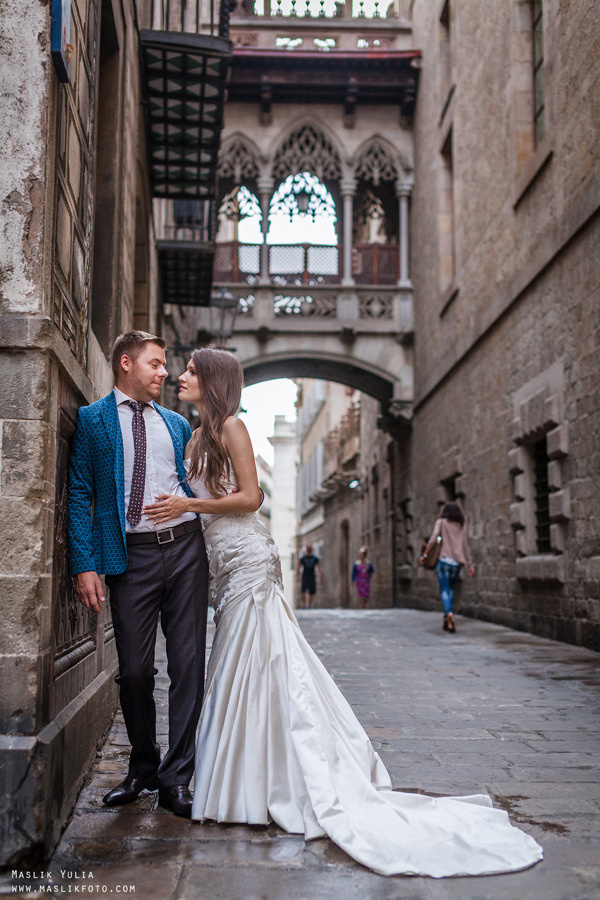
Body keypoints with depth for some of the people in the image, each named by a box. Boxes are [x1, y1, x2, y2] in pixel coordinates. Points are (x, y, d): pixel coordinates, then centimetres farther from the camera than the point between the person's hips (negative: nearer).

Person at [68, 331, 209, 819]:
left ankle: (175, 778, 9)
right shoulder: (93, 419, 6)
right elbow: (80, 495, 0)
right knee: (135, 670, 4)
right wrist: (85, 564, -9)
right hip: (131, 554, -3)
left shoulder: (177, 424, 18)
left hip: (185, 546, 3)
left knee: (189, 665, 0)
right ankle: (142, 767, 25)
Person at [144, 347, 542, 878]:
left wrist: (188, 505, -15)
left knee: (251, 668, -5)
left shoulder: (230, 426, -7)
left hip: (247, 563, -9)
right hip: (225, 566, 9)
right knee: (238, 670, 9)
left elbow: (249, 497, -13)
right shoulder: (195, 439, 18)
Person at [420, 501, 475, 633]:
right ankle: (447, 619, 16)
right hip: (457, 562, 4)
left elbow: (433, 539, -8)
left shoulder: (441, 522, 3)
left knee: (444, 590, -4)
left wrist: (424, 555, -3)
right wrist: (469, 564, 16)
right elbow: (465, 546, 12)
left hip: (445, 560, -3)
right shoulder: (462, 526, 12)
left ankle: (449, 613, -30)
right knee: (451, 589, 18)